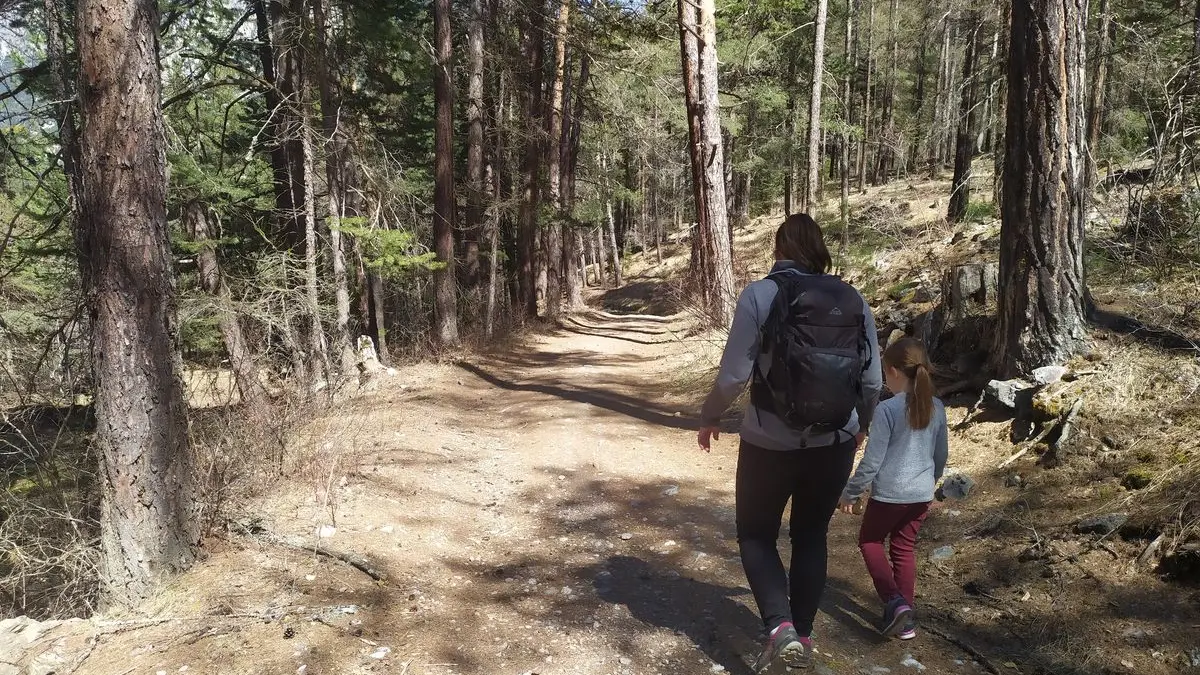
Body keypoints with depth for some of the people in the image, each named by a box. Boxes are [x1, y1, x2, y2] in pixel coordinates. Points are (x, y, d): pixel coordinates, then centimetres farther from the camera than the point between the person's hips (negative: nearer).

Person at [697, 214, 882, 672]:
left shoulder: (761, 294, -10)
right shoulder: (854, 300, 1)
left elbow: (734, 375, -13)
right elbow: (873, 382, 4)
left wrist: (709, 416, 6)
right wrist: (859, 425, 23)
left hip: (769, 445, -3)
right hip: (834, 444, 4)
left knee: (756, 534, 16)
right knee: (811, 537, 20)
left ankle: (781, 630, 0)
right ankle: (803, 637, 27)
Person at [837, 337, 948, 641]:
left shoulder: (888, 409, -20)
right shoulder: (936, 407, 0)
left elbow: (872, 460, -17)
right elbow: (941, 454, 12)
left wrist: (850, 493, -4)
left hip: (889, 493, -5)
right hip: (921, 494, 6)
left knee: (869, 541, 16)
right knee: (905, 550, 17)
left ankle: (894, 601, 0)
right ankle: (905, 619, 21)